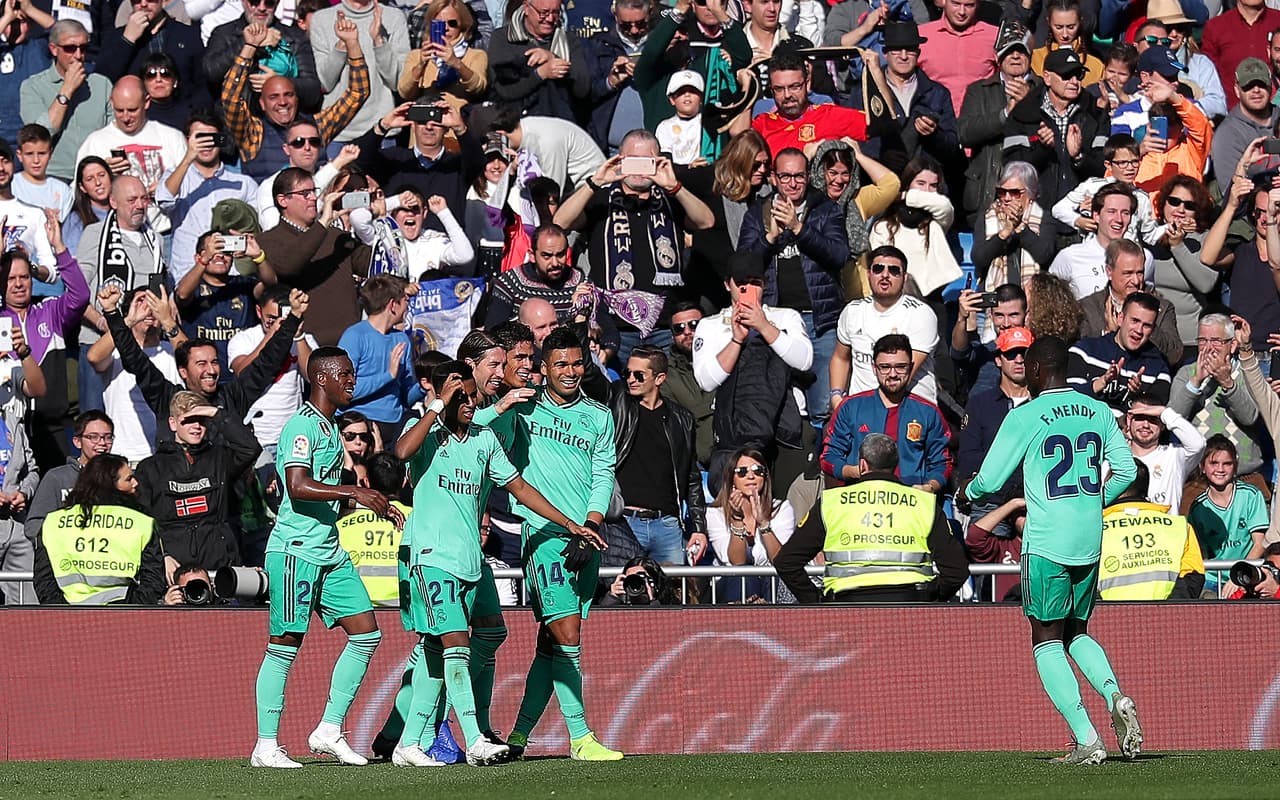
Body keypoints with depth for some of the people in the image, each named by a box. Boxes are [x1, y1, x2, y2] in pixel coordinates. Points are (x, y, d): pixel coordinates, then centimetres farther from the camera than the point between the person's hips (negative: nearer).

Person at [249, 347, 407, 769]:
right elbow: (298, 486, -25)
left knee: (366, 632, 4)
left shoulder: (329, 427, 19)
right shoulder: (303, 425, -12)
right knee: (285, 645, -6)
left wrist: (375, 505, 21)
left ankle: (329, 731, 9)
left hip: (329, 551, 9)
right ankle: (266, 746, -1)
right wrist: (354, 493, -29)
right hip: (295, 551, -9)